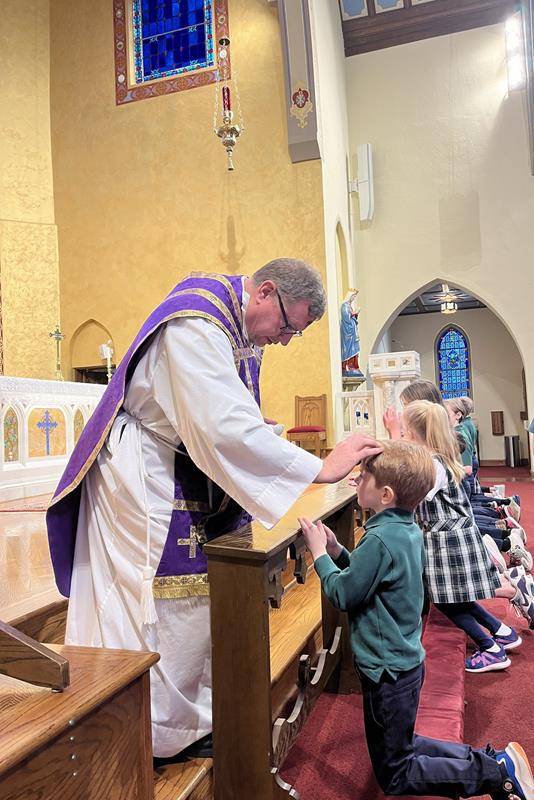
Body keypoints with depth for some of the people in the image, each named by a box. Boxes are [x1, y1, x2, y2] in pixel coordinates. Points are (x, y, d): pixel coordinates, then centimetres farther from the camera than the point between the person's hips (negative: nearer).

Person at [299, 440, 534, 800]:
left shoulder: (380, 540, -29)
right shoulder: (410, 530, 0)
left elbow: (342, 594, -20)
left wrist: (320, 554, -9)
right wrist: (337, 551, -3)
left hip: (388, 672, -9)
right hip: (407, 661, 9)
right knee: (401, 746, 28)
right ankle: (492, 759, 20)